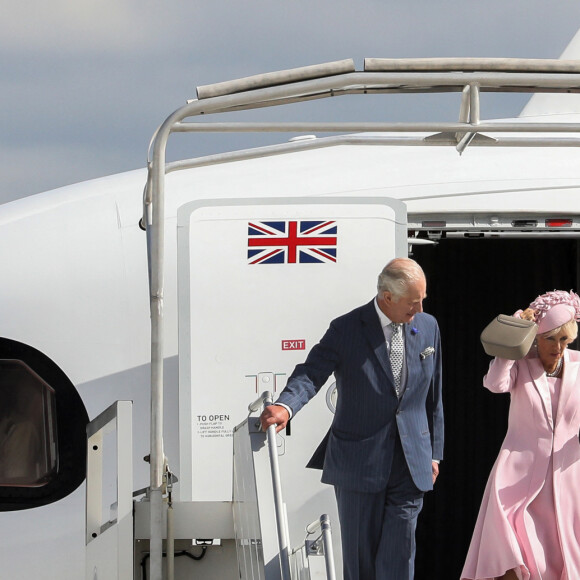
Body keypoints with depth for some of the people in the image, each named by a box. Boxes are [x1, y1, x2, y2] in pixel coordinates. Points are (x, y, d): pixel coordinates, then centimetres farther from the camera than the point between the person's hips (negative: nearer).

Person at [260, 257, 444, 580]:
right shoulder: (347, 330, -7)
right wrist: (286, 406, -38)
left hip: (411, 465, 2)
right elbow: (311, 374, -17)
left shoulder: (428, 328, 6)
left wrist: (435, 453, 14)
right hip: (359, 464, -2)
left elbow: (434, 396, 14)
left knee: (399, 554, -4)